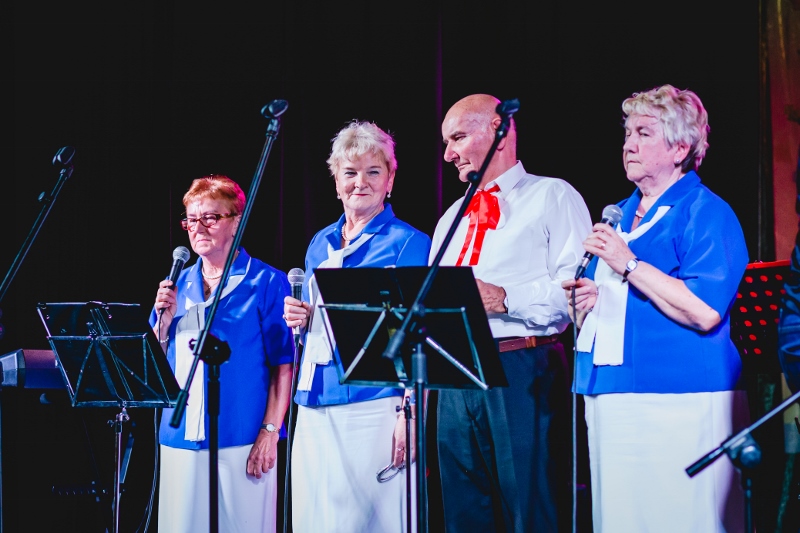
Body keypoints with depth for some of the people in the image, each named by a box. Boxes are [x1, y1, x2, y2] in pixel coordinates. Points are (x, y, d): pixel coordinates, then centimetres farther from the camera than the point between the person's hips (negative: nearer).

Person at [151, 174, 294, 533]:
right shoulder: (178, 285, 14)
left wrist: (270, 431, -12)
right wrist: (164, 319, -2)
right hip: (181, 438, 5)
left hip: (243, 440, -5)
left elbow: (284, 365, -5)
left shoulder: (266, 283, -1)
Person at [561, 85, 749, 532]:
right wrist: (586, 302, 5)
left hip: (679, 410, -8)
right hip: (611, 402, 8)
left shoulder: (706, 213, -6)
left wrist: (629, 264, -17)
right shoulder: (619, 215, 19)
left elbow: (705, 311, -19)